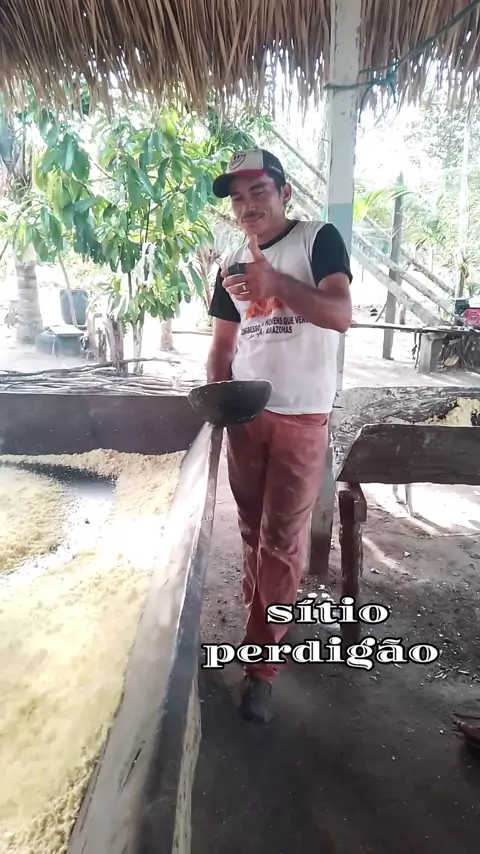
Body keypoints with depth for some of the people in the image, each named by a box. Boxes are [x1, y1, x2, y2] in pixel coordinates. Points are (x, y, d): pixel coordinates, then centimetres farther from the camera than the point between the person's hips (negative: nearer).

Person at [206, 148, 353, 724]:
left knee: (281, 541, -2)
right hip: (246, 414, 5)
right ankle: (261, 620, 34)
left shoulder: (319, 239, -3)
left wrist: (276, 283, -29)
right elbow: (222, 344, 15)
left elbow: (341, 315, -17)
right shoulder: (231, 265, 12)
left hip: (301, 417, -4)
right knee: (252, 533, 13)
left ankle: (261, 665, 10)